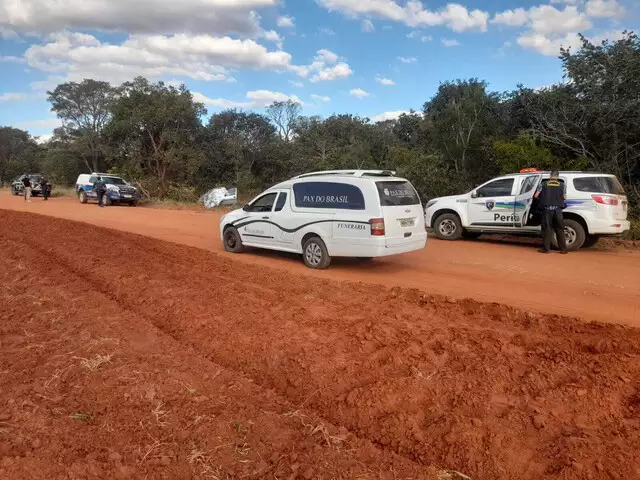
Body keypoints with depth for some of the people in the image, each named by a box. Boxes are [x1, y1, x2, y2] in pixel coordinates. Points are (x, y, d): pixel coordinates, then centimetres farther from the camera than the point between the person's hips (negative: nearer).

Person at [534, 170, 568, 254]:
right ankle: (563, 249, 10)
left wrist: (542, 199, 21)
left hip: (547, 209, -1)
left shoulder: (544, 184, 3)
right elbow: (564, 197, 5)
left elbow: (536, 196, 0)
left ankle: (546, 248, 4)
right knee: (560, 229, 9)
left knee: (547, 229, 4)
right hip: (557, 209, 1)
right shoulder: (562, 185, 5)